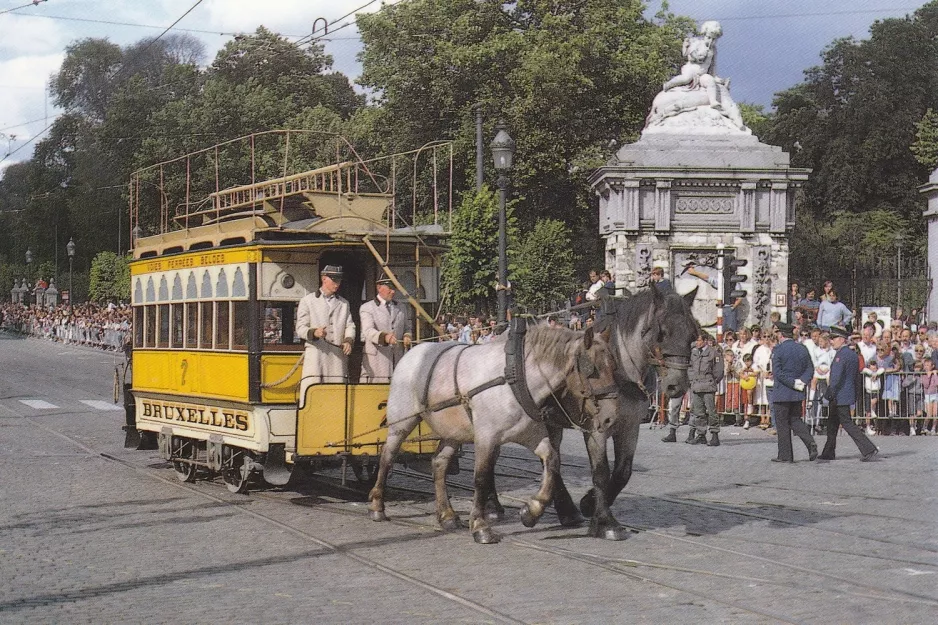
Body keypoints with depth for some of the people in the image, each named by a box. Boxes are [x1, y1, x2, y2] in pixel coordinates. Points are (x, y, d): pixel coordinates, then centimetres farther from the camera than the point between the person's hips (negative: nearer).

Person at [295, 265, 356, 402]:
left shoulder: (344, 303, 22)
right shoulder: (308, 301, 9)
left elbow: (350, 325, 15)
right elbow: (300, 328, 2)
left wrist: (348, 340, -7)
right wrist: (314, 333, -20)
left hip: (338, 356, 4)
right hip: (316, 354, -4)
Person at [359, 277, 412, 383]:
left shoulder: (400, 309, 21)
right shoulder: (367, 308, 2)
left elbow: (406, 329, 27)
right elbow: (368, 331, -14)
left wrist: (407, 337, 1)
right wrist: (384, 337, -34)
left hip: (397, 361, 5)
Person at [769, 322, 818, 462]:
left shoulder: (778, 350, -11)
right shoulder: (802, 349, 7)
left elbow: (777, 373, -18)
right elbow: (810, 369, 6)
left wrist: (793, 383, -15)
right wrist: (802, 382, -5)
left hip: (781, 393, -6)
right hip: (797, 394, 6)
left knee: (782, 424, 3)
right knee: (795, 420, 16)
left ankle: (785, 455, 6)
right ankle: (811, 443, -4)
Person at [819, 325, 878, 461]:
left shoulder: (841, 354, -17)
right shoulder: (853, 354, 12)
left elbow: (836, 377, -23)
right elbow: (856, 374, 17)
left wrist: (829, 393, -19)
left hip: (840, 395, -10)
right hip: (849, 393, 10)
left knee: (847, 423, -6)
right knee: (832, 423, 16)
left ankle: (868, 449, -10)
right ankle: (829, 453, 22)